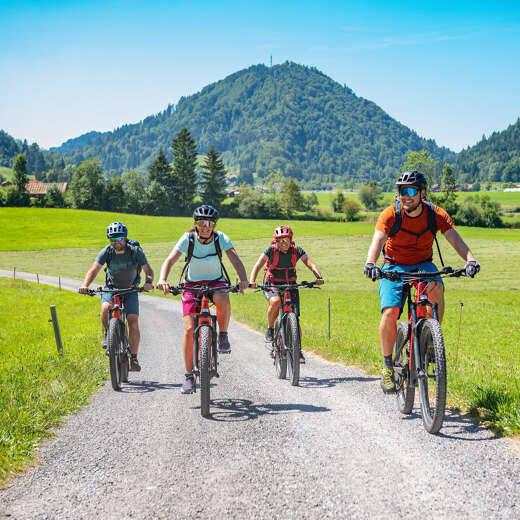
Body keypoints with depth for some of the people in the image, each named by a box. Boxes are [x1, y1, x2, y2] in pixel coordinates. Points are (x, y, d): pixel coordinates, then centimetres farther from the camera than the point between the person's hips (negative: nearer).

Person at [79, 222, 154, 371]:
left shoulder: (135, 250, -18)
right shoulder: (107, 252, -17)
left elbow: (148, 269, -21)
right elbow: (94, 269, -26)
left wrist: (149, 282, -44)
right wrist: (85, 286, -44)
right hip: (111, 288, 0)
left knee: (133, 323, -14)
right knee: (106, 308, -32)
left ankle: (133, 358, -3)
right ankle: (107, 333, -3)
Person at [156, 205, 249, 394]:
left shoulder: (221, 238, -15)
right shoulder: (188, 239, -16)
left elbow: (235, 260, -25)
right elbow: (170, 260, -24)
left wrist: (243, 280, -44)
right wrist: (162, 280, -42)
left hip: (216, 281, 0)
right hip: (192, 284, 0)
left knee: (222, 300, -37)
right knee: (189, 328, -12)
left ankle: (223, 336, -9)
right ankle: (189, 376, -1)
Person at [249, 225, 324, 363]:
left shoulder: (296, 251, -9)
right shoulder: (271, 250, -14)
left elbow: (310, 263, -18)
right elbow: (258, 265, -24)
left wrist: (318, 276, -37)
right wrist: (252, 281, -41)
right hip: (272, 284, -2)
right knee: (275, 301, -36)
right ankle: (270, 329, -11)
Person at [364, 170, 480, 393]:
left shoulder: (435, 214, -14)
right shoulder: (390, 214, -18)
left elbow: (455, 238, -23)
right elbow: (377, 241, -31)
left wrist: (470, 260, -43)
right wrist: (370, 263, -52)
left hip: (422, 265, 1)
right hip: (394, 267, -1)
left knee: (436, 289, -33)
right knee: (389, 313, -22)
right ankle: (387, 367, -3)